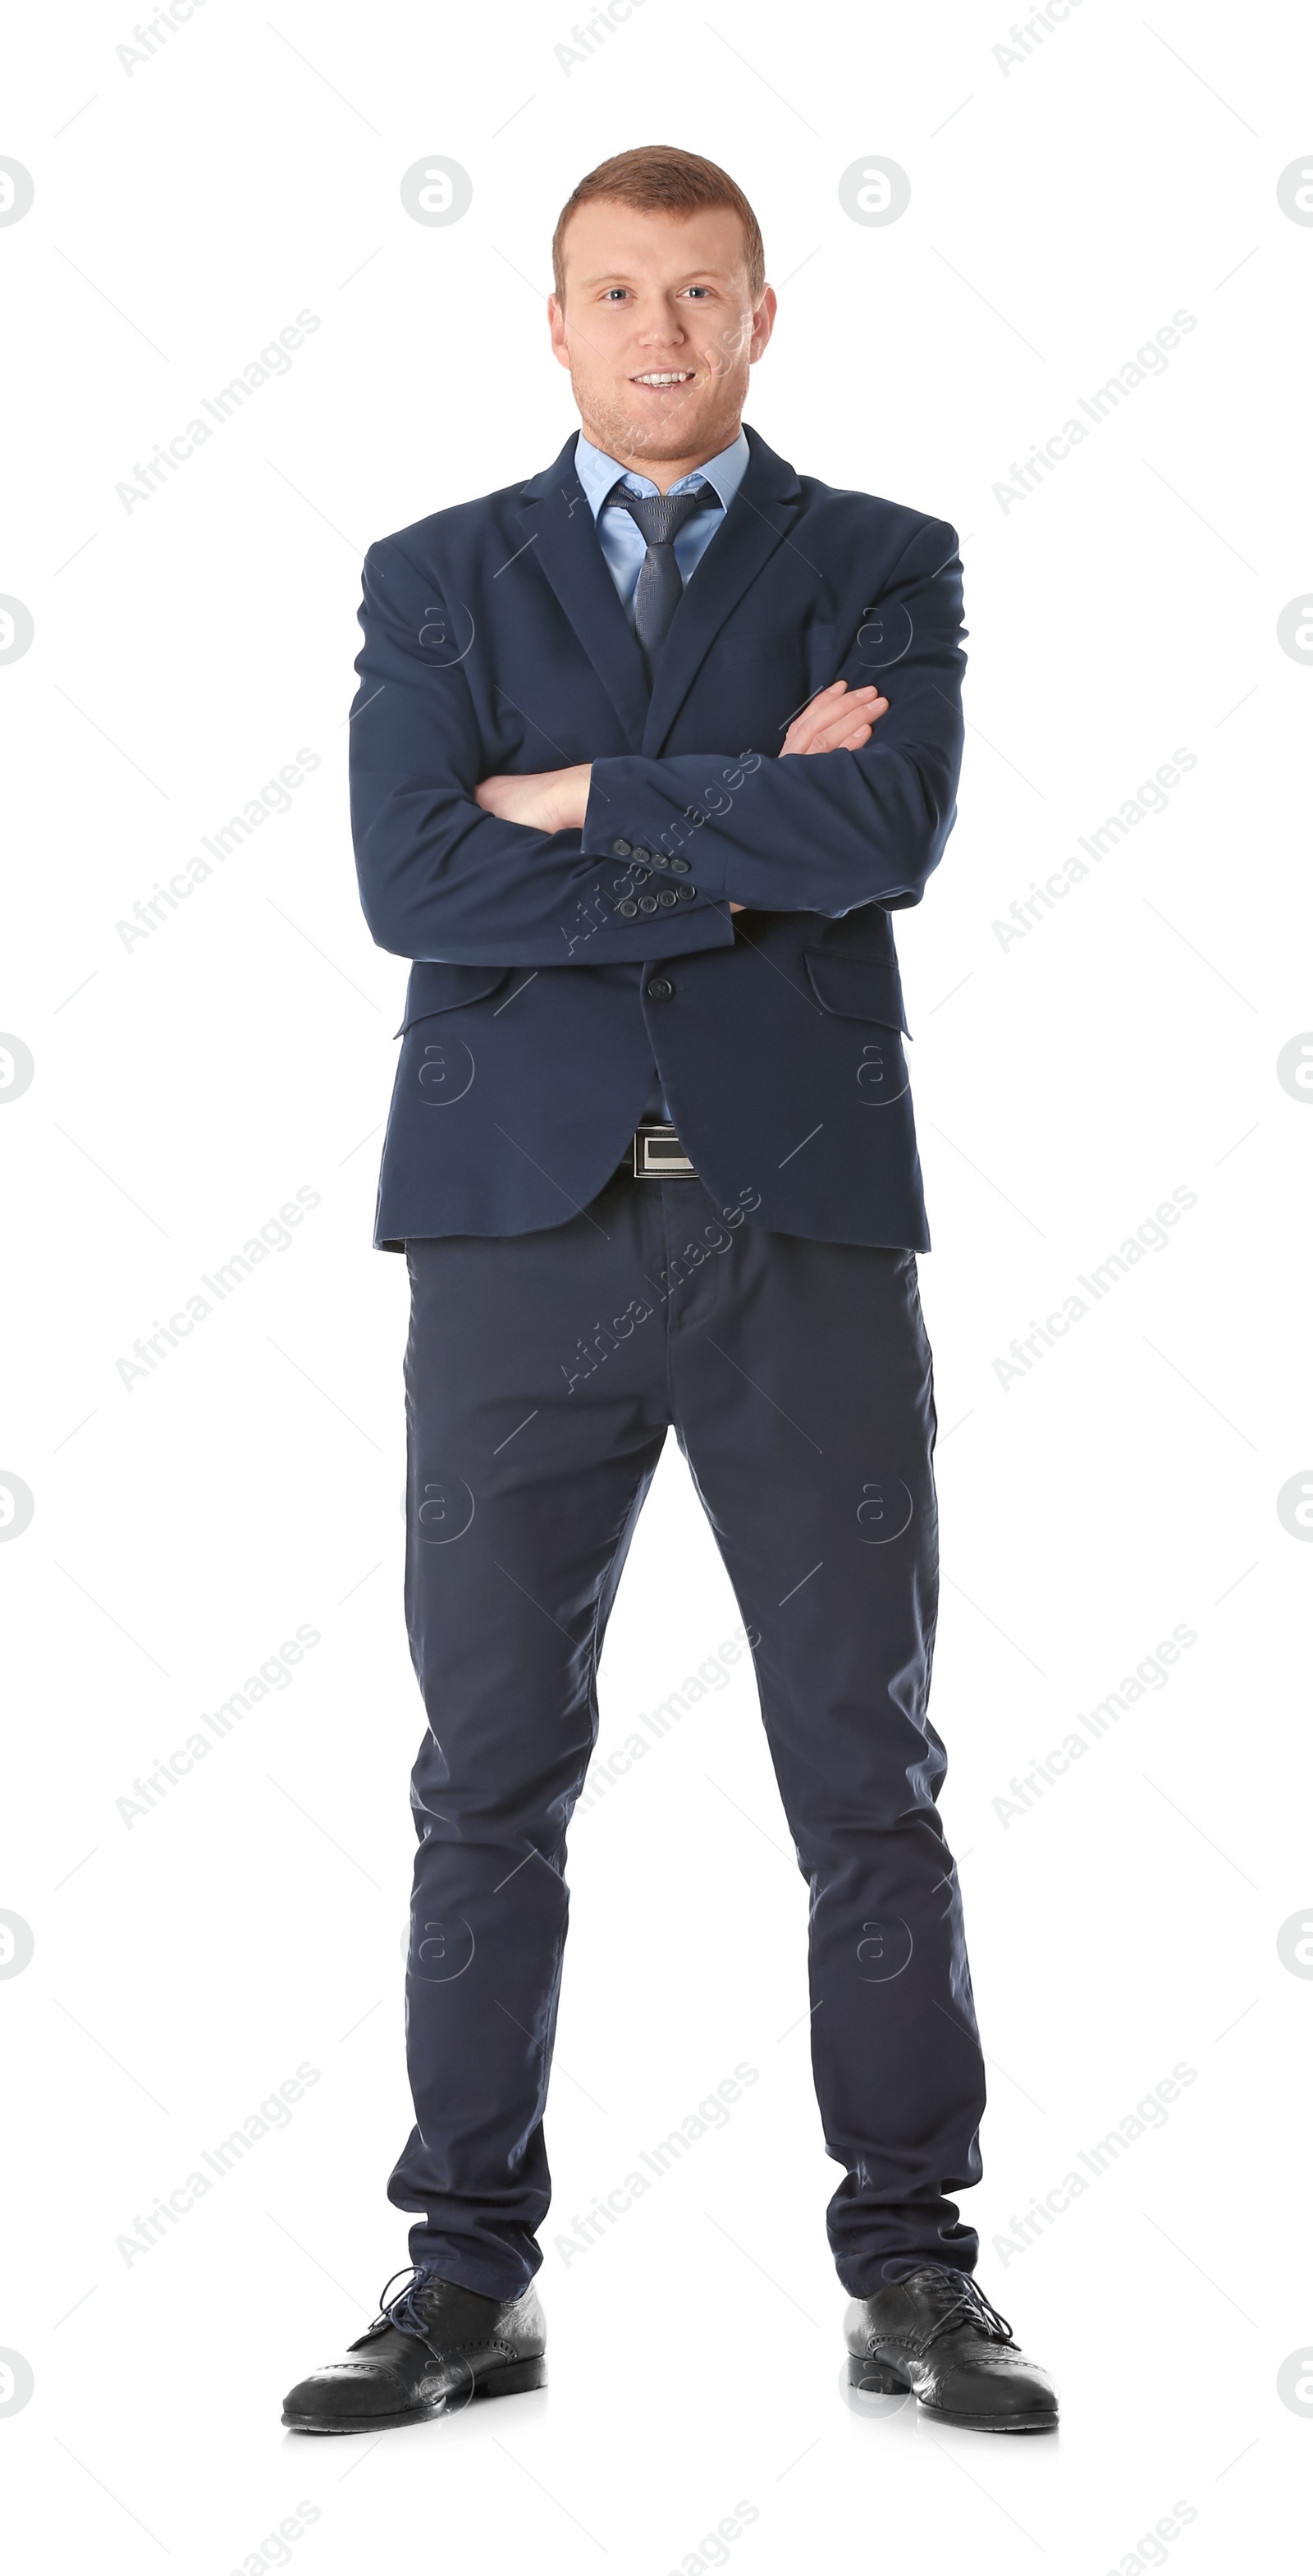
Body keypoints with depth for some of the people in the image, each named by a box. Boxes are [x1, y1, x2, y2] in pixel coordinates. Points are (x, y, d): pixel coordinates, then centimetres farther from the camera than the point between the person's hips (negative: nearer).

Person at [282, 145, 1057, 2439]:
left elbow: (892, 830, -12)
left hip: (805, 1227, 0)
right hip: (522, 1222, 1)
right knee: (490, 1775, 4)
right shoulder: (434, 578, 11)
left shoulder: (883, 568, 9)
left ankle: (913, 2273, 16)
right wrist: (747, 840, -9)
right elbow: (410, 879, -7)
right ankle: (469, 2279, 16)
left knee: (870, 1772, 4)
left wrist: (583, 793, -7)